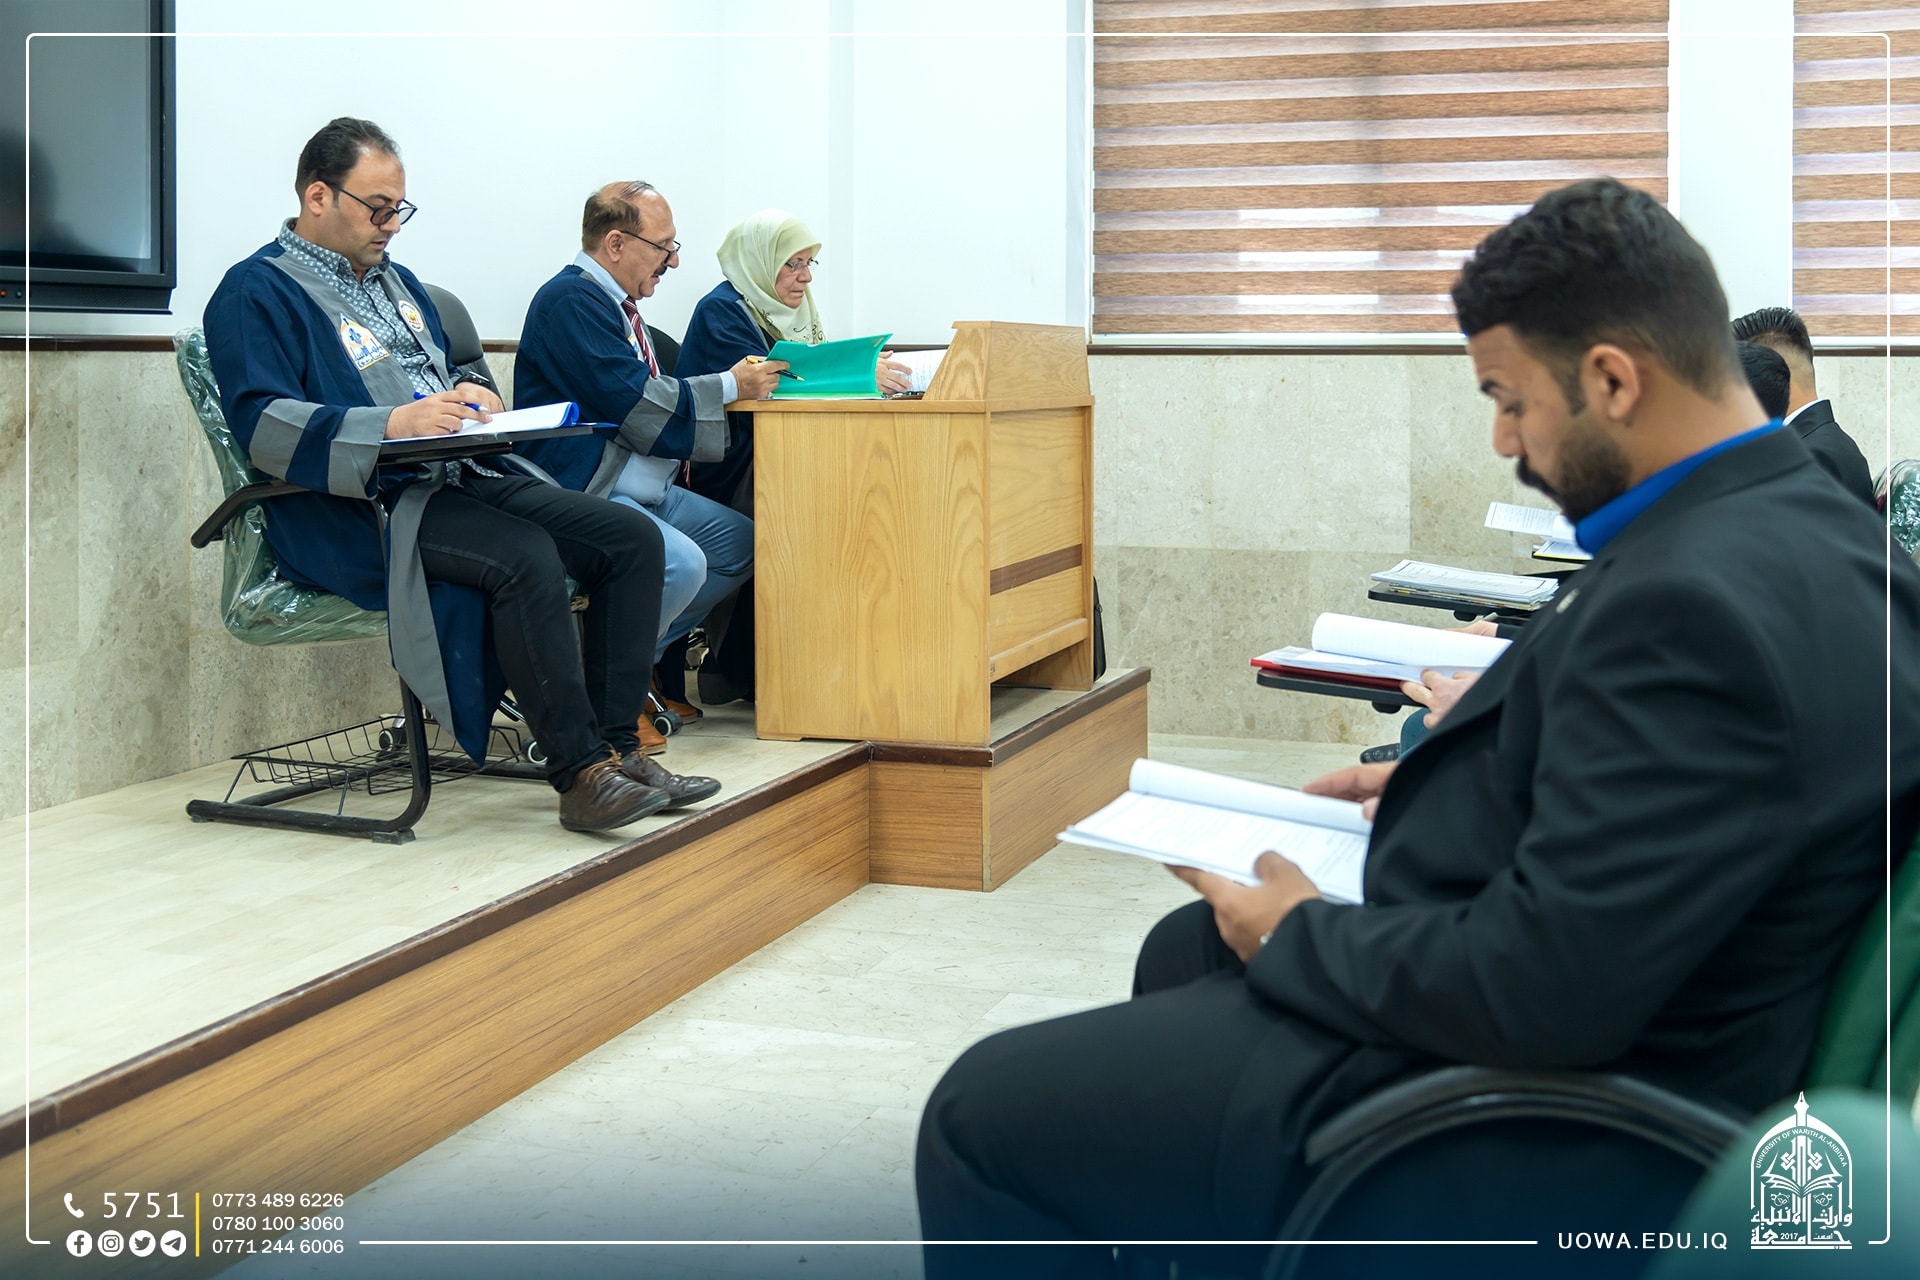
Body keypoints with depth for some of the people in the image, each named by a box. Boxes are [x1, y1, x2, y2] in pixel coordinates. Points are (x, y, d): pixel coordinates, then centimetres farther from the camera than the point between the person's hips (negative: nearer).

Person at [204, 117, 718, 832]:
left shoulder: (395, 279, 24)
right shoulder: (256, 292, -2)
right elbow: (263, 426, -16)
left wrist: (467, 394, 7)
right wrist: (396, 423, -28)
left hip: (457, 480, 9)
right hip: (360, 514, -9)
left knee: (631, 539, -9)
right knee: (524, 557, -35)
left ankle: (615, 747, -11)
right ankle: (579, 773, -28)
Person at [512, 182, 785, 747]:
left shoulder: (614, 302, 20)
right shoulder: (571, 299, -14)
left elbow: (656, 390, 20)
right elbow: (635, 404, -22)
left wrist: (743, 378, 5)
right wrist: (731, 387, -12)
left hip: (640, 489, 11)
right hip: (581, 498, -11)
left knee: (741, 542, 9)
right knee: (682, 564, -30)